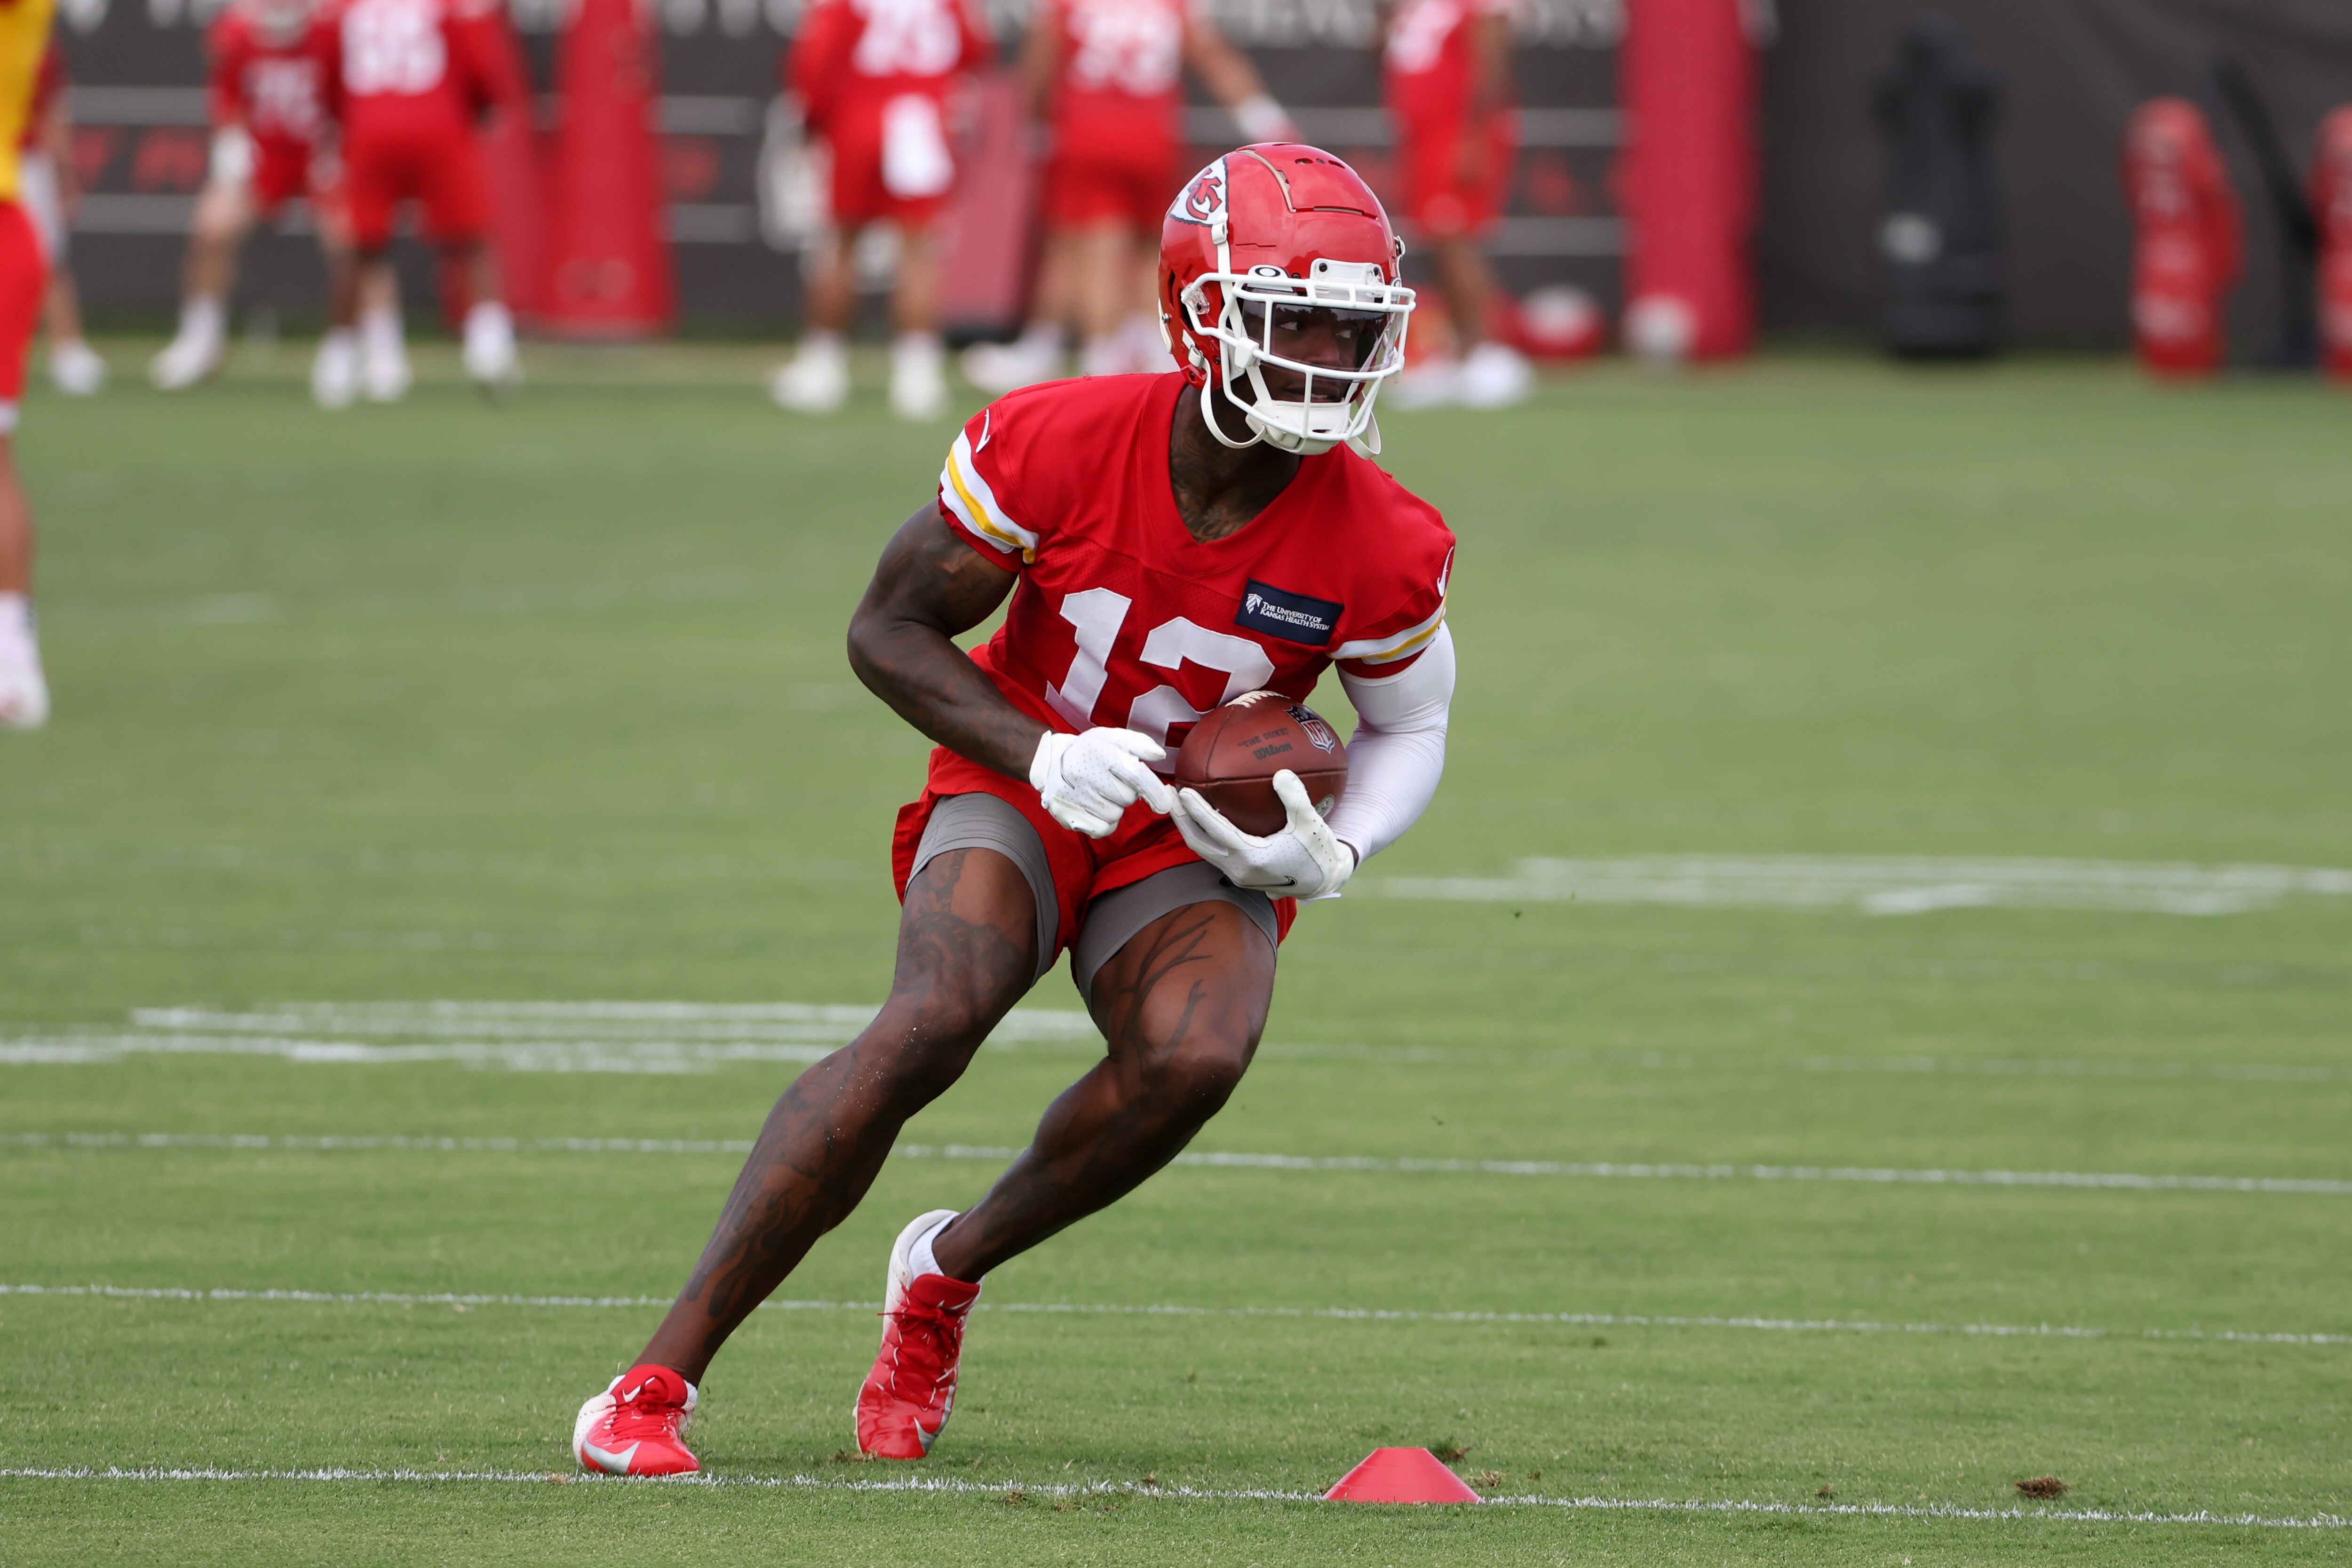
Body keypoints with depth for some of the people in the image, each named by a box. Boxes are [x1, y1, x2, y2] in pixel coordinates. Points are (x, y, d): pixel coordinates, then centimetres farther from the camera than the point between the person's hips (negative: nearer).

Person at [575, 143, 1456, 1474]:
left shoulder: (1381, 550, -15)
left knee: (1195, 1059, -31)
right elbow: (891, 630, -7)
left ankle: (948, 1269, 0)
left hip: (1194, 849, 2)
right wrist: (1044, 752, -22)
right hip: (1019, 795, -2)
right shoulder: (1056, 446, -19)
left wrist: (1330, 852, -16)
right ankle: (658, 1382, -28)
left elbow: (1410, 728, 5)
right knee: (936, 1022, -31)